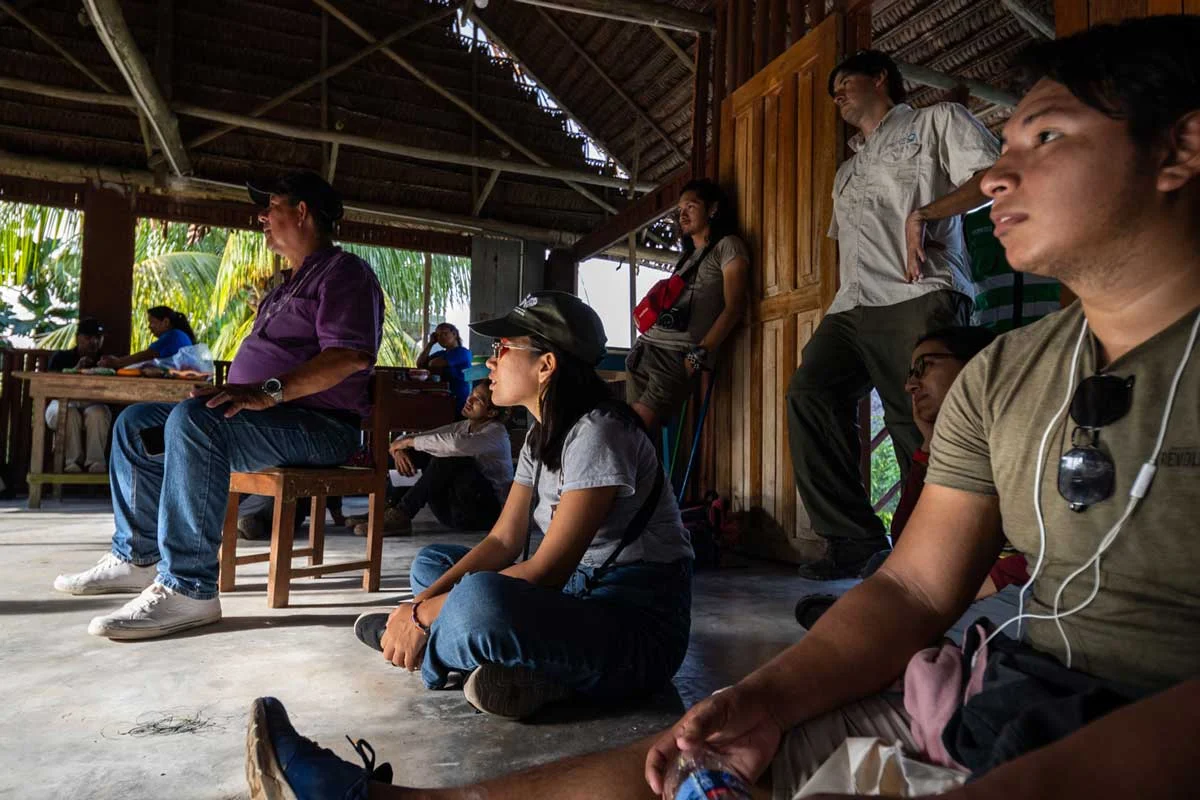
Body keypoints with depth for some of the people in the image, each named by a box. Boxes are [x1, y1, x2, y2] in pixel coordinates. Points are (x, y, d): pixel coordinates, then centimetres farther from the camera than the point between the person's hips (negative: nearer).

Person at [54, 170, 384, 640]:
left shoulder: (343, 271, -7)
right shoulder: (294, 282, 26)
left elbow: (352, 354, -25)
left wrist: (268, 392, -32)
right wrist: (239, 391, 13)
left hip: (319, 424, -11)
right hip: (267, 415, 11)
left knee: (194, 420, -35)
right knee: (136, 422, 10)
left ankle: (188, 588, -31)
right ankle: (137, 556, 11)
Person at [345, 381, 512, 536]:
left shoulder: (496, 432, -11)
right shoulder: (462, 427, 12)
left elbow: (456, 444, -33)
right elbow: (409, 439, 10)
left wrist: (410, 441, -21)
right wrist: (399, 449, -15)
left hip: (488, 511, -7)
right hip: (455, 511, 7)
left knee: (449, 456, -28)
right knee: (423, 448, -4)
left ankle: (402, 515, -26)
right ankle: (390, 508, -12)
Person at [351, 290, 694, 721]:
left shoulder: (597, 432, -19)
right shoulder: (541, 436, 11)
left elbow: (546, 572, -22)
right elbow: (503, 541, 5)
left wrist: (424, 614, -18)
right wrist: (424, 602, -9)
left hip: (641, 627, -10)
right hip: (579, 591, 10)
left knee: (480, 598, -36)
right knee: (431, 563, 13)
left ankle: (427, 653, -1)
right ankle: (534, 670, -8)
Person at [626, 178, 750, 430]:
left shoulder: (728, 246, 6)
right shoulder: (687, 255, 30)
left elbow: (734, 307, -7)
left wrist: (700, 353, -15)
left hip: (679, 352, -7)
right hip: (646, 346, 7)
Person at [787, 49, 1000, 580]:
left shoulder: (937, 121, 16)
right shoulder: (847, 170, 37)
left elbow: (994, 175, 1)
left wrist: (922, 215, -11)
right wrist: (842, 294, 16)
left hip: (919, 296, -6)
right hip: (852, 307, 6)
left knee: (918, 424, -15)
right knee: (810, 393, -17)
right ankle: (853, 537, -14)